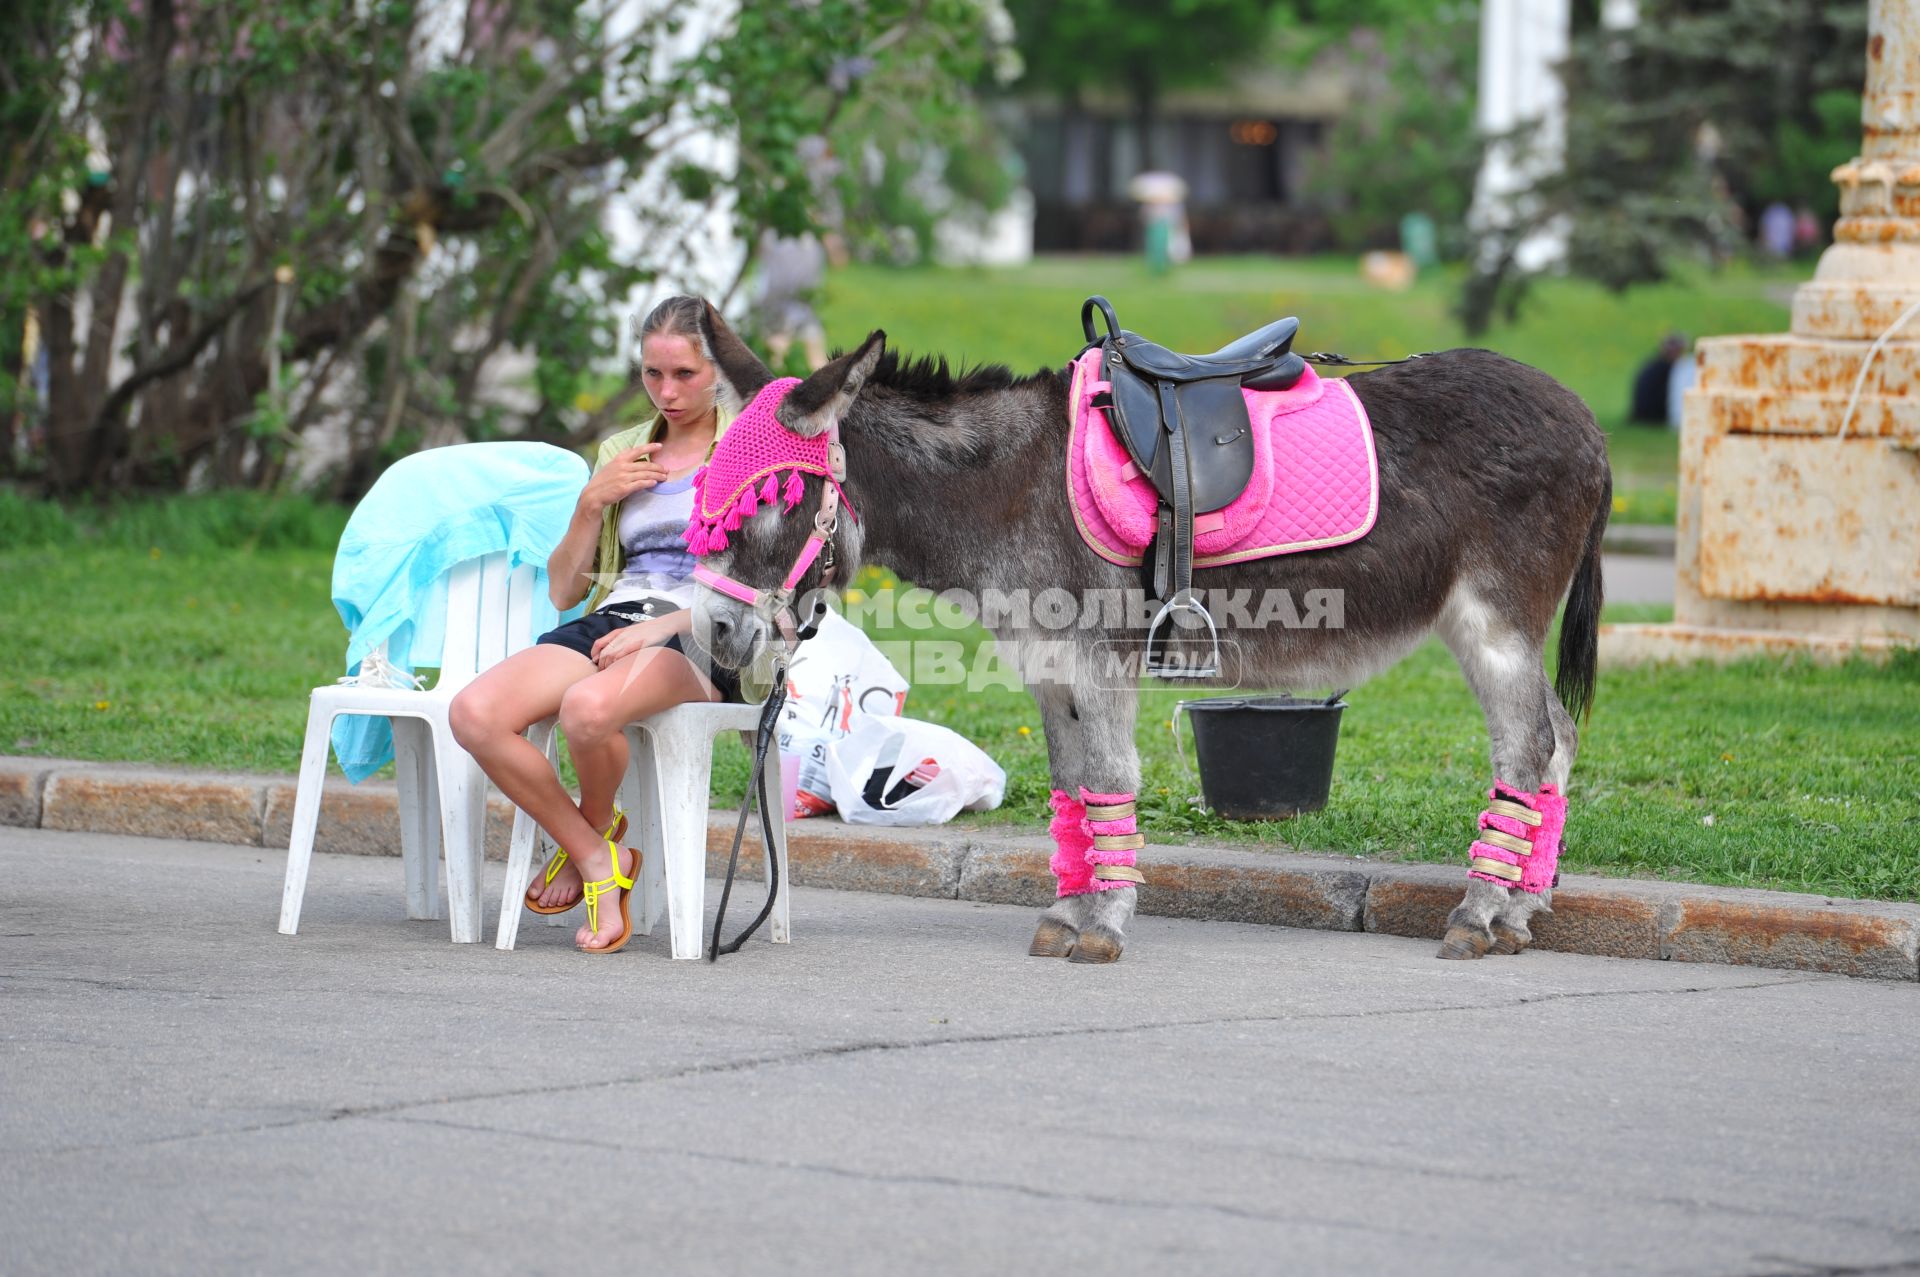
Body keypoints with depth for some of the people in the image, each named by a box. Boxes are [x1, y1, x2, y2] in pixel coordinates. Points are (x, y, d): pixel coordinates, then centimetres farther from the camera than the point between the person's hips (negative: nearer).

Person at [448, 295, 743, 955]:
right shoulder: (622, 454, 23)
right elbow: (562, 590, 21)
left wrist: (666, 624, -16)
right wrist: (592, 503, 5)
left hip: (704, 645, -5)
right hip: (612, 623, 5)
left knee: (588, 707, -40)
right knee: (475, 713, -25)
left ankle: (593, 826, -4)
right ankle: (598, 860, -8)